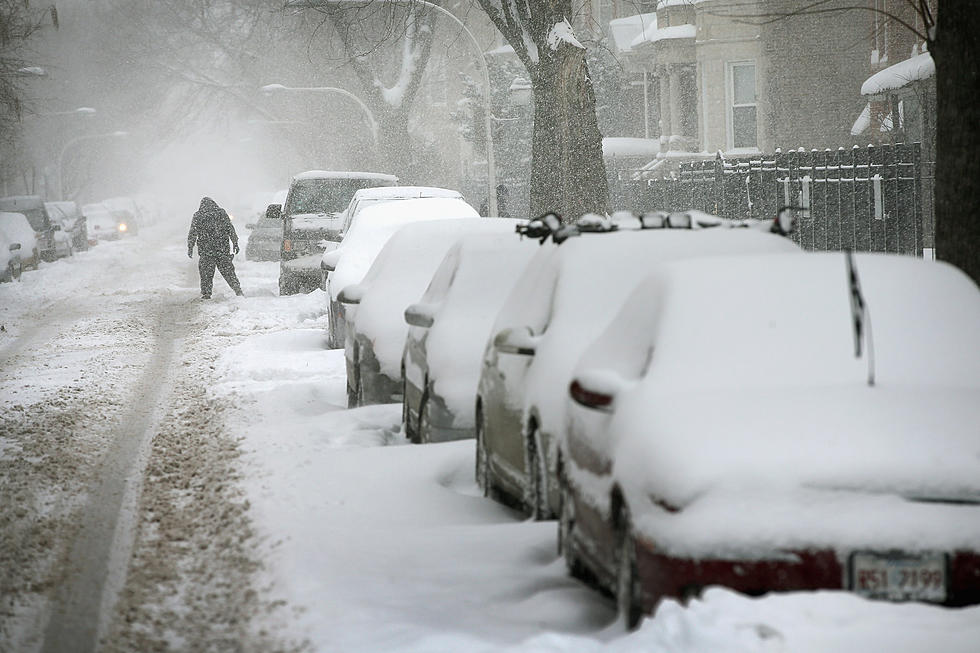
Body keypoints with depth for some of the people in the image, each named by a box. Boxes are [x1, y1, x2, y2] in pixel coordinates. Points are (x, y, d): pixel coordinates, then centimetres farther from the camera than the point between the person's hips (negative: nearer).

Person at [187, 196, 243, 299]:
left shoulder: (198, 216, 2)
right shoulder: (222, 213, 7)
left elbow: (192, 233, -1)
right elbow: (231, 230, 5)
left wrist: (190, 248, 2)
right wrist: (235, 243, 8)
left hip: (206, 249, -2)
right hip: (223, 248, 2)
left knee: (206, 273, 6)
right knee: (227, 270, 7)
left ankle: (206, 293, 4)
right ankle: (238, 290, 1)